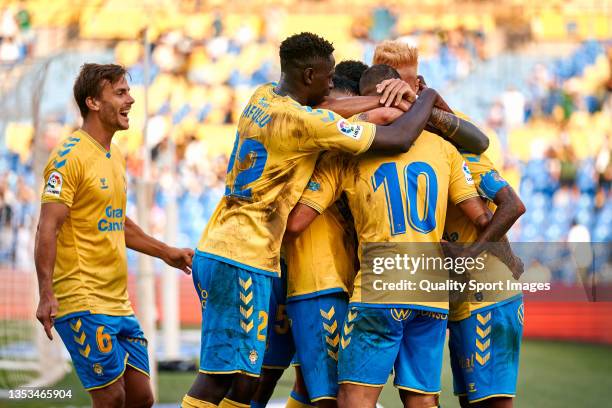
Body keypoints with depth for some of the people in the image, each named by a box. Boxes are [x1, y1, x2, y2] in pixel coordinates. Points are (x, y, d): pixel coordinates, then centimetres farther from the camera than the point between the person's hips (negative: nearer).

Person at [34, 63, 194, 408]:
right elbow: (48, 228, -19)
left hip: (118, 303, 9)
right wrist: (47, 295, -27)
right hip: (83, 303, -9)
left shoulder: (115, 156, 16)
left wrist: (166, 253, 32)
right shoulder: (70, 157, -12)